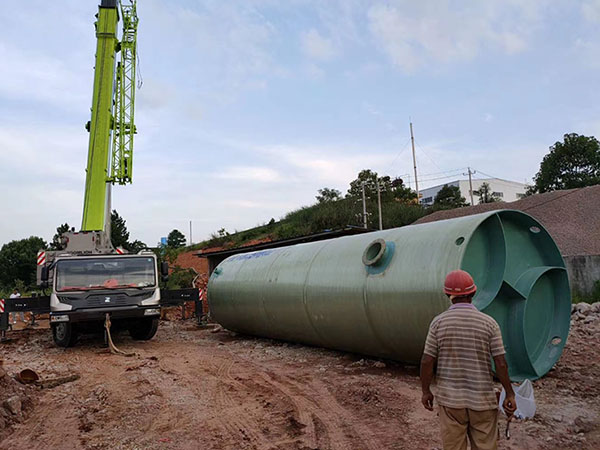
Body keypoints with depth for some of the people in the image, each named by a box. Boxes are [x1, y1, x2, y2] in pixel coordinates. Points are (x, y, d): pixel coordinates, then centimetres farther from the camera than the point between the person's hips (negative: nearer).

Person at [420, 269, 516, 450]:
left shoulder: (439, 322, -9)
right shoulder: (489, 323, -8)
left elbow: (427, 362, -8)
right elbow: (501, 364, -8)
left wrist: (425, 391, 4)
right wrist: (510, 394, 4)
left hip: (450, 398, 0)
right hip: (482, 399, 0)